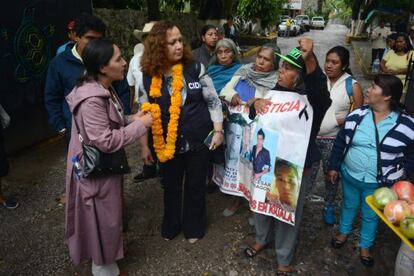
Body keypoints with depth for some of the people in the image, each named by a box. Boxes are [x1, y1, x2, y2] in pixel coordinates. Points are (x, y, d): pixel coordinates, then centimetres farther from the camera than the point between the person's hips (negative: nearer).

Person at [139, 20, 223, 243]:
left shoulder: (195, 69, -8)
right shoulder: (149, 77, -6)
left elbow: (213, 101, -1)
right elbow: (145, 112, 3)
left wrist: (218, 130, -7)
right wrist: (144, 145, 5)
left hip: (198, 141, -1)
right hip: (167, 144, 1)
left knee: (196, 186, 14)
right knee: (171, 187, 18)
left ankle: (193, 227, 37)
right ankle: (171, 226, 42)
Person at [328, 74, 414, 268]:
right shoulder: (356, 116, -9)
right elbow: (340, 142, 0)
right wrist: (334, 166, 2)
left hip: (379, 184, -1)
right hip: (350, 176, 2)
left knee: (371, 215, 18)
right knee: (348, 206, 24)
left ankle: (365, 246, 42)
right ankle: (344, 231, 50)